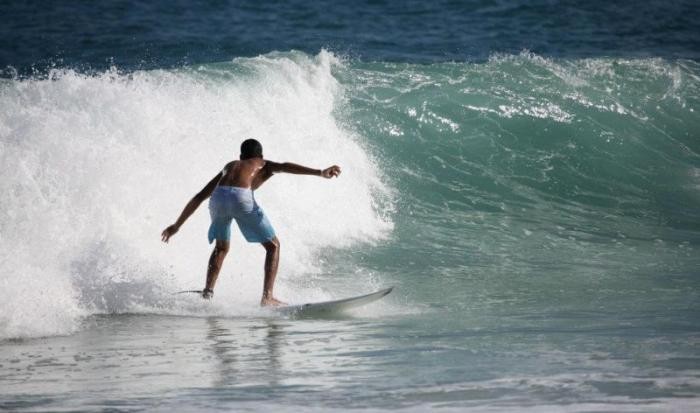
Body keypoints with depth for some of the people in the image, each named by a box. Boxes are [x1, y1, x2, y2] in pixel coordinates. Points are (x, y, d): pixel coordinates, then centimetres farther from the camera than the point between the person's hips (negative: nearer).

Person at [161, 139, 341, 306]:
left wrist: (177, 225, 45)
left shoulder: (230, 166, 40)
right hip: (241, 197, -4)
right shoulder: (264, 165, 30)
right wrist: (320, 172, -7)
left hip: (218, 197, 4)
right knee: (273, 246, 12)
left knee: (221, 247, 30)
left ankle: (208, 291, 15)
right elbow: (285, 167, 6)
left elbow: (199, 197, 39)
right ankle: (267, 297, -2)